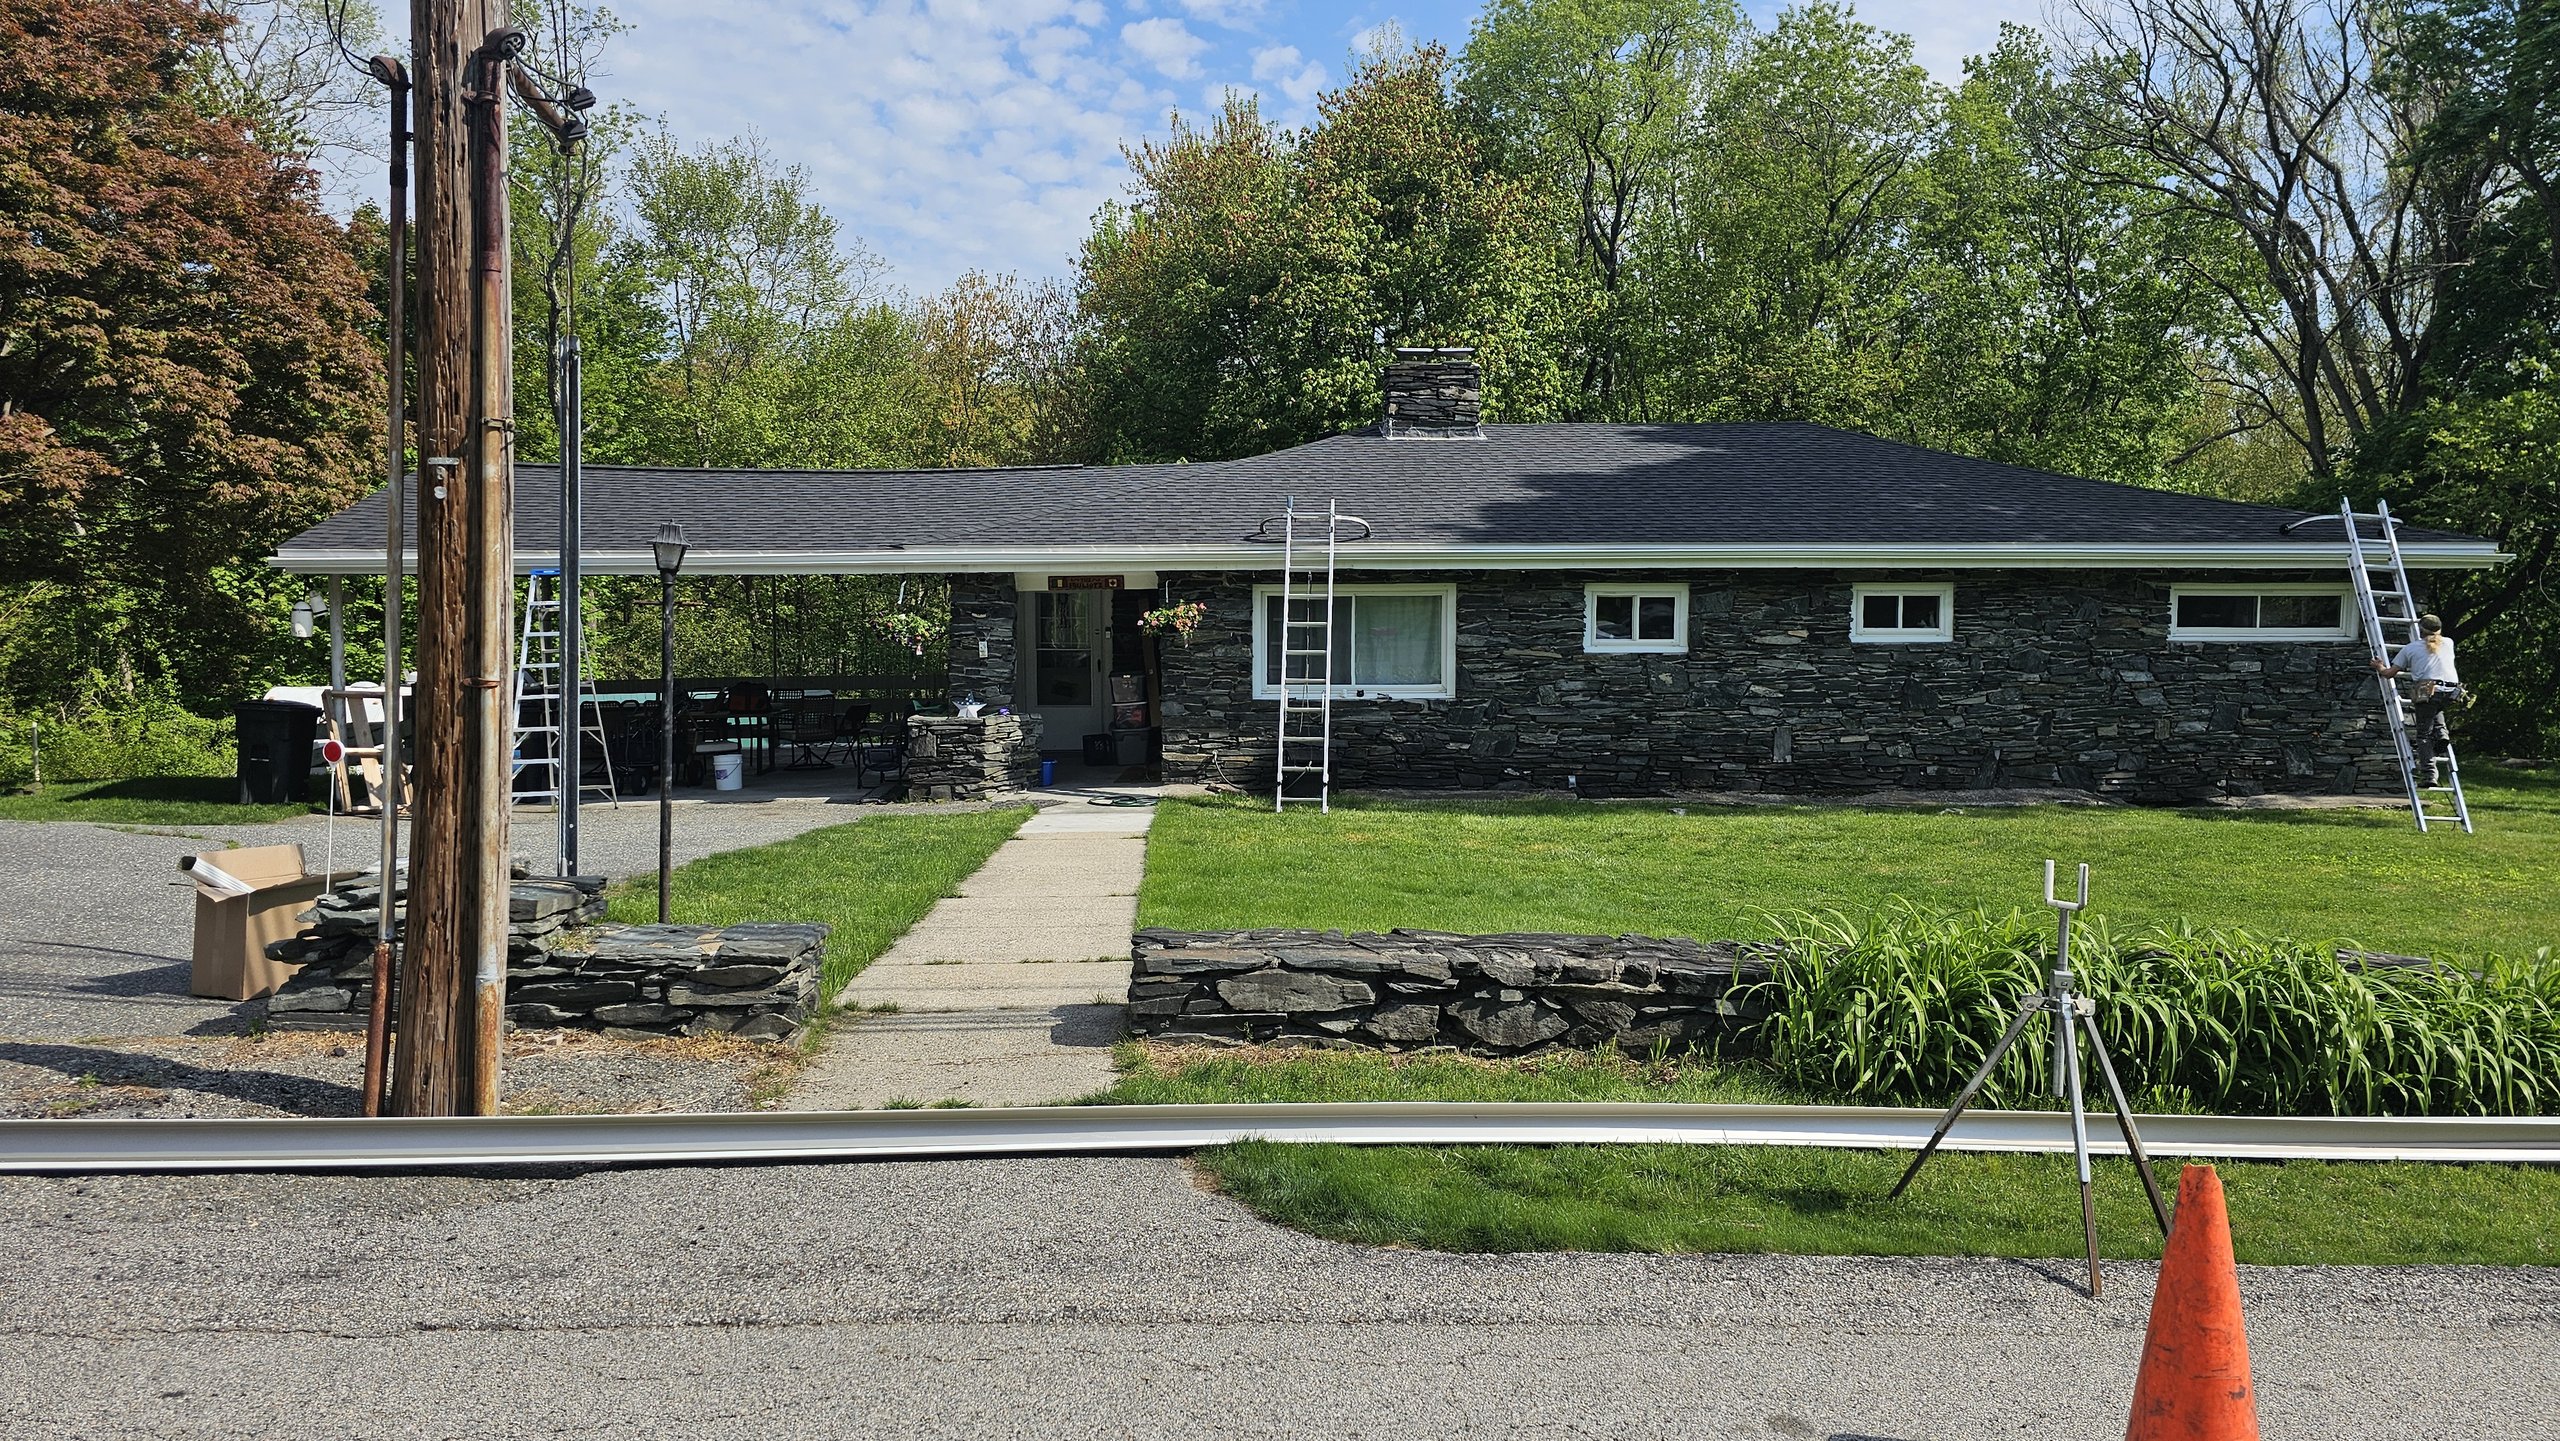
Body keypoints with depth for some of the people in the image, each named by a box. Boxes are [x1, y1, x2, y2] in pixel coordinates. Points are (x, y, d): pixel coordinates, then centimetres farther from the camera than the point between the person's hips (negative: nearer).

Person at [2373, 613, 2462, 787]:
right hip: (2452, 694, 3)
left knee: (2424, 735, 3)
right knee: (2436, 709, 36)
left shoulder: (2410, 648, 13)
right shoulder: (2448, 643, 22)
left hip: (2428, 691, -3)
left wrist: (2380, 668, 36)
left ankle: (2431, 774, -12)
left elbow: (2389, 674, 14)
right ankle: (2442, 732, 8)